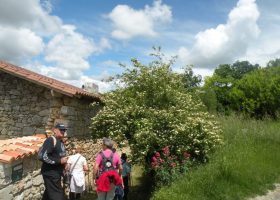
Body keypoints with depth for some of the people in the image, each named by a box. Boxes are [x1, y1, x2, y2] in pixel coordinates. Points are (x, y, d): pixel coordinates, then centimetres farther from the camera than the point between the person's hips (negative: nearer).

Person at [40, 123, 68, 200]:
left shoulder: (61, 142, 12)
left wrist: (64, 162, 8)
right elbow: (43, 156, -27)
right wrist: (59, 161, -22)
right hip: (50, 174, -9)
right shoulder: (50, 140, -17)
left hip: (57, 173, 9)